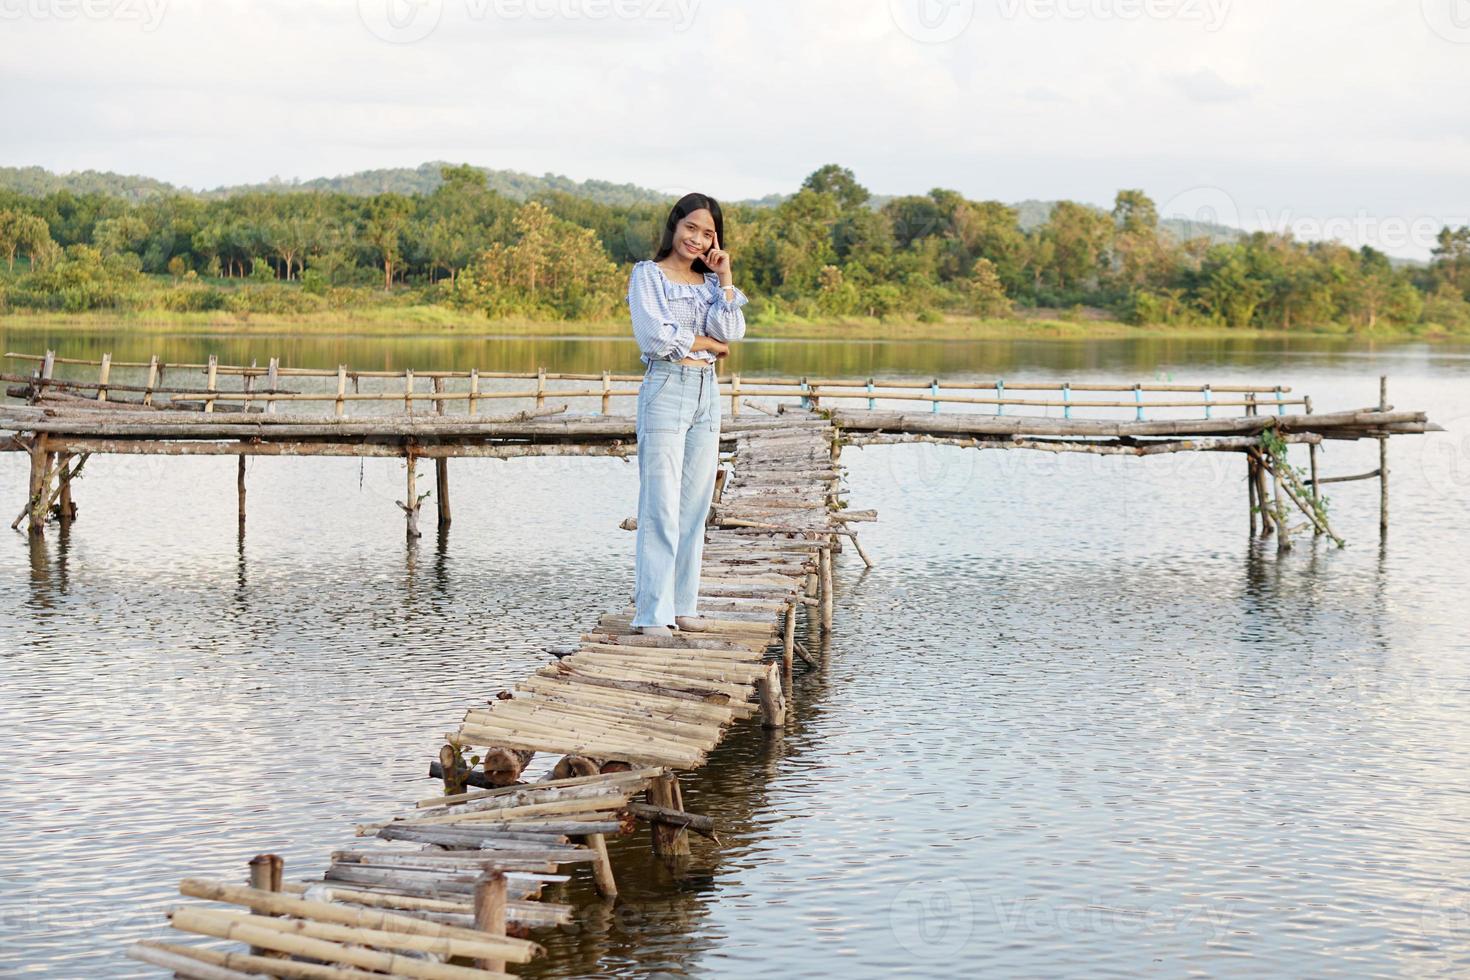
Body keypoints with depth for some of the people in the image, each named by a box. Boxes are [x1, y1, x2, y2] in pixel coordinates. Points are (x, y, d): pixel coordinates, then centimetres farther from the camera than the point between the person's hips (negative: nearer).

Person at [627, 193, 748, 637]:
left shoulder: (710, 282, 16)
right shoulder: (648, 275, 1)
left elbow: (730, 332, 0)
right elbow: (656, 337, -12)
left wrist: (725, 277, -1)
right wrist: (710, 343, -2)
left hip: (707, 392, 6)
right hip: (665, 390, -6)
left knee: (695, 507, 6)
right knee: (661, 507, -10)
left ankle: (682, 605, 12)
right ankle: (652, 613, -9)